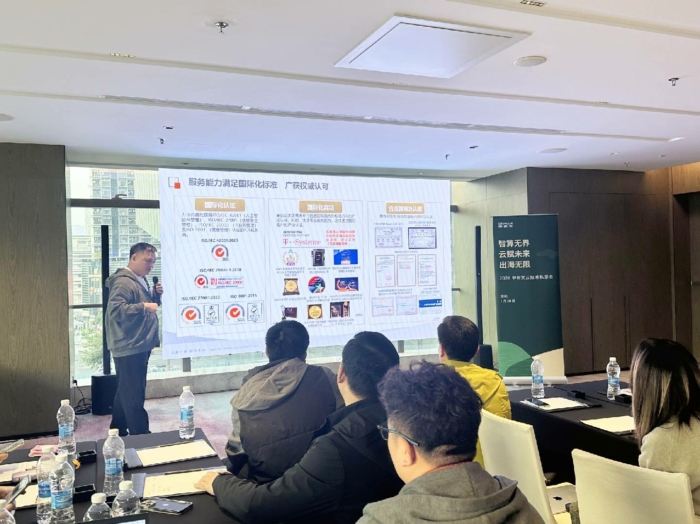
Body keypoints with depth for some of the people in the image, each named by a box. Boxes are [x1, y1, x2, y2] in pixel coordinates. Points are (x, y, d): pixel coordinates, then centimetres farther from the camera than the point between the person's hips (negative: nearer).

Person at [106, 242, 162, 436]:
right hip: (129, 348, -10)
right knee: (134, 396, -4)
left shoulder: (141, 280, 14)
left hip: (140, 346, 10)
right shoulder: (123, 282, -17)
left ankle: (118, 432, 30)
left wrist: (155, 295, 6)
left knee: (126, 392, 19)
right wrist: (144, 307, -29)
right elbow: (115, 310, -29)